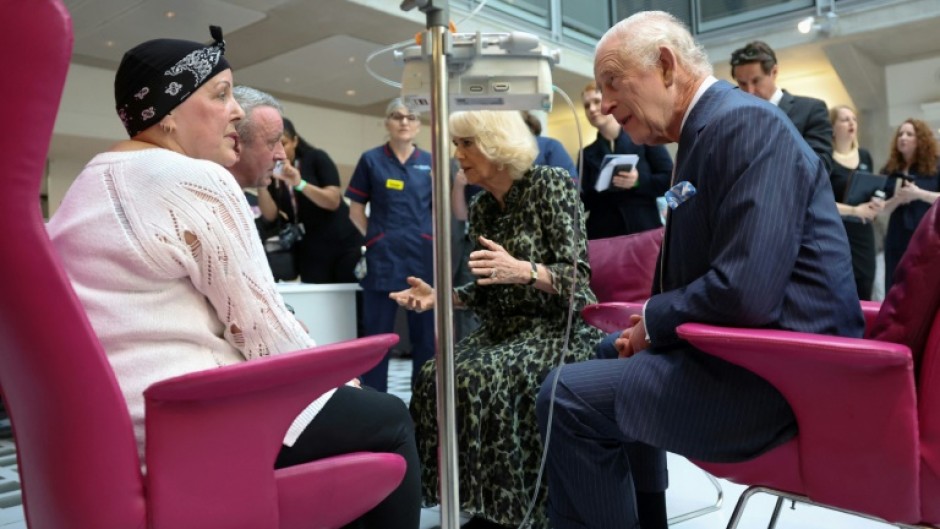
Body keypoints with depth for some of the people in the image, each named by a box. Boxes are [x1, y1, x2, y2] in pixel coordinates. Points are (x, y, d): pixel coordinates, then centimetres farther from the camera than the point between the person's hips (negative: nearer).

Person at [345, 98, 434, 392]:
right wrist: (375, 237, -2)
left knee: (426, 335, 8)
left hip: (423, 256, 2)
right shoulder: (371, 160, 4)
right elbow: (356, 209, 7)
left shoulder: (430, 162, 9)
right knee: (377, 335, 3)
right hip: (383, 257, -2)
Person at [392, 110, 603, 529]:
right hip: (506, 327, 7)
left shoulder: (551, 184, -9)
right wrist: (441, 295, -1)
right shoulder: (480, 207, 10)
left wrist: (522, 270, -33)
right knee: (436, 378, -19)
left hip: (561, 326, -6)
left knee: (483, 379, -31)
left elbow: (577, 276, -15)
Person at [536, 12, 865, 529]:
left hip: (777, 376, -10)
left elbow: (746, 291, -28)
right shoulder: (708, 129, 13)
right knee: (605, 362, 25)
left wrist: (653, 322, -11)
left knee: (567, 394, -12)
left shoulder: (744, 123, -18)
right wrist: (651, 323, 2)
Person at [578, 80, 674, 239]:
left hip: (644, 230, -2)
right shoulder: (587, 154, 11)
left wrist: (639, 181, -17)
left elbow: (671, 179, -1)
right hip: (602, 234, 2)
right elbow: (585, 202, 6)